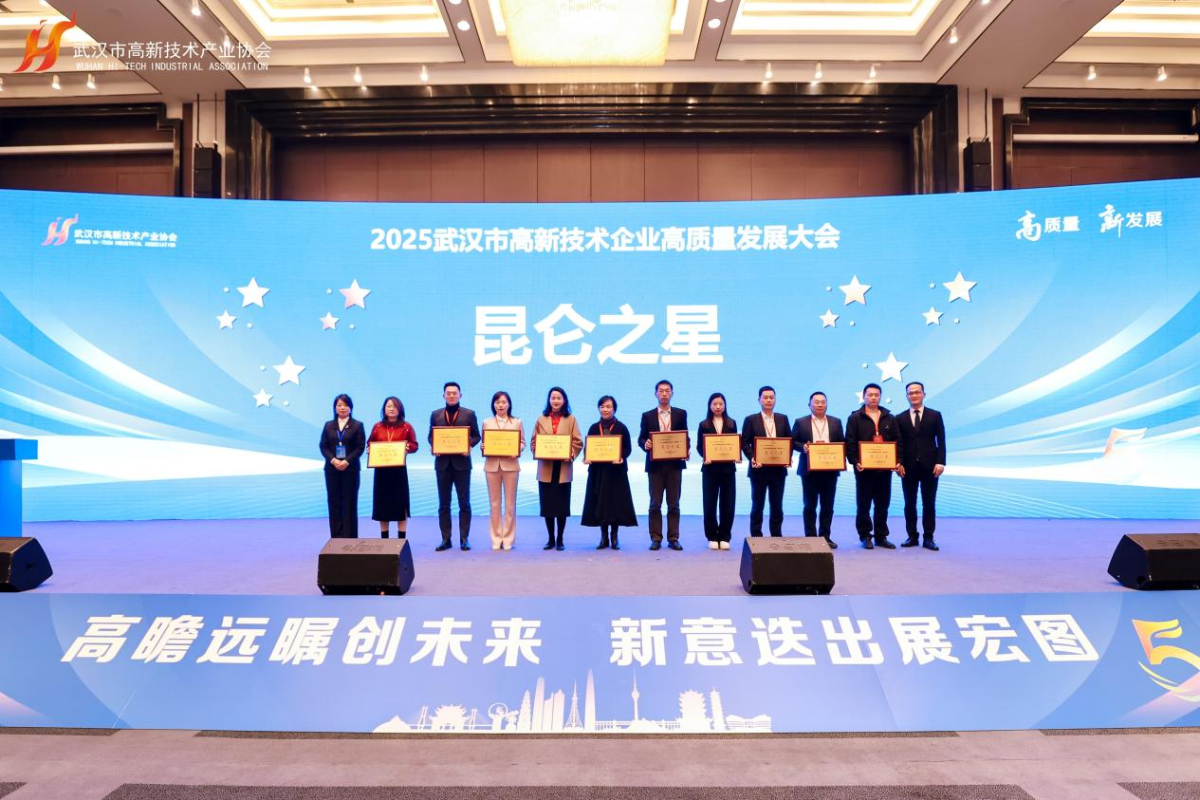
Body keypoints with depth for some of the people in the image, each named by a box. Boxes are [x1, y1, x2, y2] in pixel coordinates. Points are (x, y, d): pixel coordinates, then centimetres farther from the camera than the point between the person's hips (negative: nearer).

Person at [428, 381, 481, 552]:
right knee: (443, 504, 6)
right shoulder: (436, 415, 10)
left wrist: (469, 444, -16)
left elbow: (476, 436, 4)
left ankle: (464, 539, 9)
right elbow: (431, 436, 11)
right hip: (442, 463, 2)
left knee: (464, 503, 2)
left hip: (462, 463, -2)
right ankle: (445, 539, 12)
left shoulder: (469, 414, 4)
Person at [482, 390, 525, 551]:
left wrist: (517, 450, -16)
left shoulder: (517, 422, 6)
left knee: (510, 503, 2)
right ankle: (496, 538, 11)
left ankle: (508, 538, 9)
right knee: (495, 503, 4)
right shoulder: (487, 423, 9)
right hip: (492, 465, 1)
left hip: (510, 465, -1)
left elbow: (522, 443, 4)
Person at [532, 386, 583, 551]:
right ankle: (550, 539, 16)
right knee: (547, 505, 4)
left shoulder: (570, 419, 4)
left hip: (563, 469, -1)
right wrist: (538, 452, -11)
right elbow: (534, 442, 8)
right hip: (545, 468, 1)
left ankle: (560, 539, 13)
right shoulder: (541, 419, 8)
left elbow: (578, 442, 1)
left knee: (562, 505, 3)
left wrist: (571, 455, -15)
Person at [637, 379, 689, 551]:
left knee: (673, 504, 4)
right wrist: (645, 444, -15)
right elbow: (641, 438, 7)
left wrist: (687, 450, -12)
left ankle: (673, 539, 10)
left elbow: (686, 436, 7)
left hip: (675, 463, 0)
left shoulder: (681, 414, 7)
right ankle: (656, 538, 8)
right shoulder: (647, 416, 6)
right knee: (655, 504, 2)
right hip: (655, 464, 0)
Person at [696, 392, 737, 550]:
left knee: (727, 503, 1)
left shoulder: (731, 424, 9)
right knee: (710, 503, 0)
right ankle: (712, 537, 9)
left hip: (728, 468, 1)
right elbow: (699, 446, 1)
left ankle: (724, 537, 10)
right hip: (710, 468, -1)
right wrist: (705, 456, -18)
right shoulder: (704, 424, 5)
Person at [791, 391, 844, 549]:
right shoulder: (801, 422, 4)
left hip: (830, 469, 2)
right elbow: (793, 442, 3)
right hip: (809, 469, -2)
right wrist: (803, 447, -16)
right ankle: (811, 537, 8)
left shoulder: (836, 422, 10)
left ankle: (825, 536, 14)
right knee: (810, 505, 3)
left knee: (827, 506, 6)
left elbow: (842, 442, 9)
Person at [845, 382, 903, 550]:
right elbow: (850, 443, -5)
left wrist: (897, 460, -3)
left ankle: (881, 536, 16)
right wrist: (855, 462, -16)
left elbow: (898, 442, 10)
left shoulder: (889, 418, 12)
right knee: (863, 504, 2)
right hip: (864, 468, -3)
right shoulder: (855, 418, 1)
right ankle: (865, 536, 11)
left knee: (883, 504, 8)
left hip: (885, 467, 3)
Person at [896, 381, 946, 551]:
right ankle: (912, 536, 13)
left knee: (929, 503, 2)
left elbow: (941, 441, 1)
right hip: (908, 466, 1)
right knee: (909, 503, 5)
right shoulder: (900, 419, 8)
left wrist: (940, 462, -9)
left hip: (929, 466, -1)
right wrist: (898, 463, -5)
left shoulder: (935, 415, 5)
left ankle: (928, 538, 8)